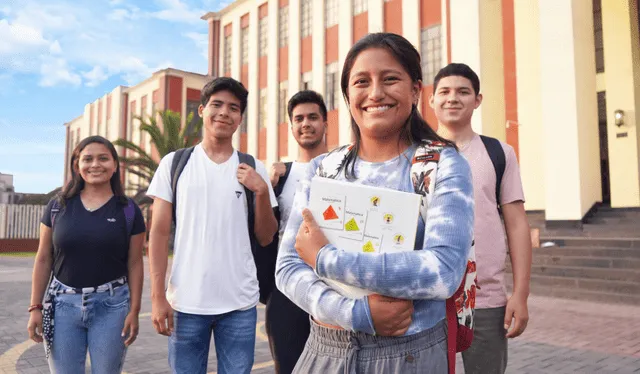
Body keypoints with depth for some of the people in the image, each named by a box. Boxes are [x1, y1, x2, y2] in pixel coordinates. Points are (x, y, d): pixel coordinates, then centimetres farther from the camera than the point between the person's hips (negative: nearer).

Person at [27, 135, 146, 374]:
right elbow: (43, 259, 7)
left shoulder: (128, 210, -1)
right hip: (63, 303, 1)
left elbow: (134, 265, -1)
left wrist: (134, 311, -5)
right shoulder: (58, 206, 3)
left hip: (111, 305, -1)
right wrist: (36, 307, 3)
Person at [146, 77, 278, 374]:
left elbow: (265, 238, 5)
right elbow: (159, 232, 1)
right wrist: (158, 296, -4)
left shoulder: (253, 169, 4)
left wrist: (262, 192, -10)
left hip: (240, 302, 1)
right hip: (186, 301, 0)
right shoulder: (174, 163, 2)